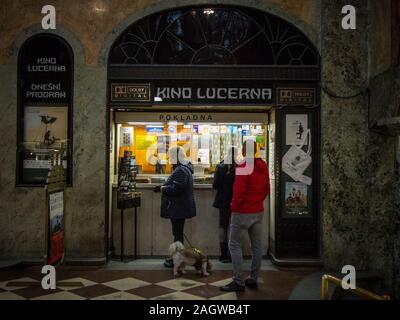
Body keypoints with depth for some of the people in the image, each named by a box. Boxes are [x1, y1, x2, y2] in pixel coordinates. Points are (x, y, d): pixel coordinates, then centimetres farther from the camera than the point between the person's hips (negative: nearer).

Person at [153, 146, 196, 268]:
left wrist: (162, 188, -15)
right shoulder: (184, 169, 15)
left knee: (177, 234, -3)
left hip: (178, 208, -11)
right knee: (178, 233, 17)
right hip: (180, 207, 11)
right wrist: (163, 187, 14)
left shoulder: (180, 171, -20)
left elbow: (176, 188, -28)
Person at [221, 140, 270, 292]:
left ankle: (238, 281, 1)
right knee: (256, 246, 11)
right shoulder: (263, 166, 7)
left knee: (234, 245, 1)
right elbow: (266, 189, 13)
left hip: (243, 212, -7)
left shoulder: (243, 167, -16)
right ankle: (253, 279, 20)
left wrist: (233, 206, -7)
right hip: (259, 211, 7)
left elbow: (239, 191, -21)